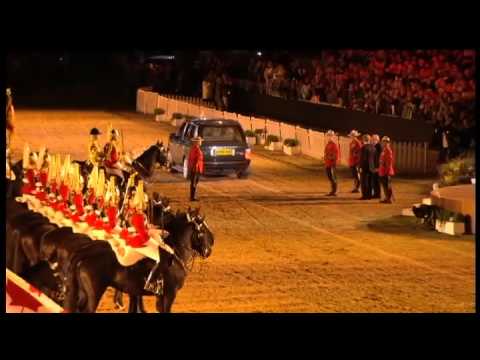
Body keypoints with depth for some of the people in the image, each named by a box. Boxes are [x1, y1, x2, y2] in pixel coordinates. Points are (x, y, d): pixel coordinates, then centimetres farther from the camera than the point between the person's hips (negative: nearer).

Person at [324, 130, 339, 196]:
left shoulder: (334, 145, -11)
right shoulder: (327, 145, 14)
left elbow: (336, 155, -14)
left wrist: (334, 164, -18)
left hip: (332, 165, -8)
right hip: (328, 165, 8)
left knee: (333, 178, -5)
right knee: (330, 177, 11)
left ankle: (334, 192, 0)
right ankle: (333, 191, 18)